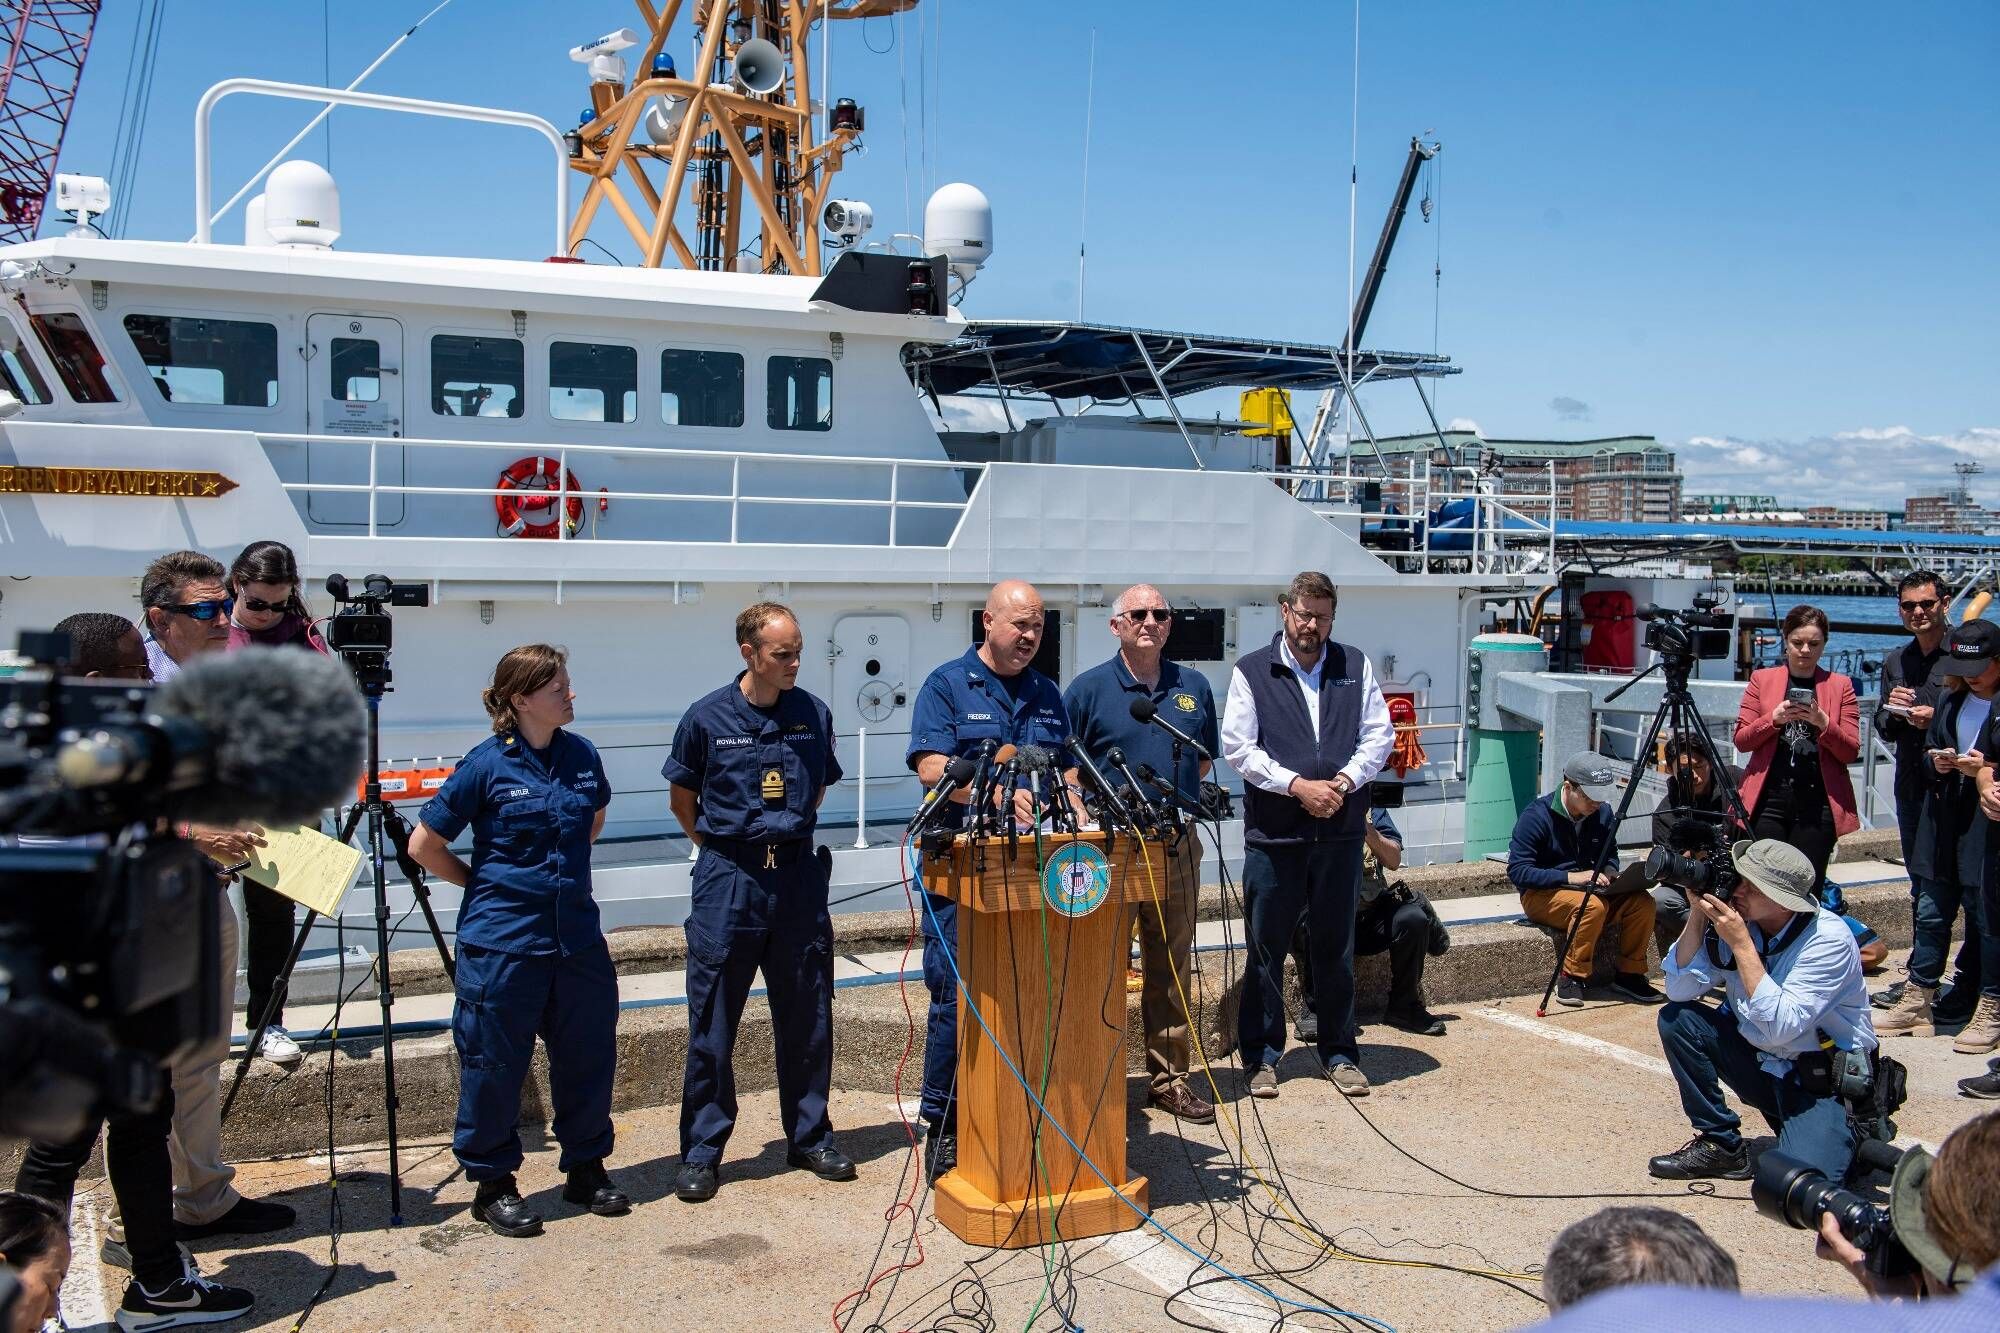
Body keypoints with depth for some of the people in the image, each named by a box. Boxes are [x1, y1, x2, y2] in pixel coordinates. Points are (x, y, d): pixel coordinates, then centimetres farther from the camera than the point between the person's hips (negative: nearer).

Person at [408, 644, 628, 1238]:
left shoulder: (583, 755, 2)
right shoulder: (487, 764, -11)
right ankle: (492, 1184, 22)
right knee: (495, 1065, 6)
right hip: (503, 942, -5)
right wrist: (486, 885, 3)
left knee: (588, 1055, 12)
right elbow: (423, 845, -3)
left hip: (577, 935, 5)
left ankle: (585, 1167, 30)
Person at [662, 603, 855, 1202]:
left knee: (807, 1018, 10)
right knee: (712, 1024, 3)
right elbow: (682, 799, 8)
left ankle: (810, 1137, 25)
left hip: (799, 877, 3)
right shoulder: (706, 718, -4)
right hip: (728, 881, -2)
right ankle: (701, 1152, 14)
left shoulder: (814, 714, 2)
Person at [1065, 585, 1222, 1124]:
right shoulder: (1089, 688, 0)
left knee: (1172, 967, 10)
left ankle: (1169, 1079, 20)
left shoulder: (1193, 687, 11)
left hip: (1177, 843, 4)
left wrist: (1180, 801, 10)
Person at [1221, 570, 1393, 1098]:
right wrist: (1296, 785, -14)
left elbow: (1378, 735, 6)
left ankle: (1339, 1053, 22)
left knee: (1336, 947, 11)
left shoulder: (1356, 667, 10)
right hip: (1273, 834, -2)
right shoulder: (1251, 671, 1)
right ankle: (1262, 1055, 15)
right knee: (1266, 948, 4)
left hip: (1341, 831, 2)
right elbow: (1238, 747, -6)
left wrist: (1345, 781, -10)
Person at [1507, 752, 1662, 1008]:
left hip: (1589, 889, 6)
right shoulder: (1537, 815, -16)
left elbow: (1609, 856, 19)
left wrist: (1608, 872, -5)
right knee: (1593, 905, -35)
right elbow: (1517, 871, -19)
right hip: (1542, 895, -6)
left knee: (1642, 902, -19)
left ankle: (1629, 975, -5)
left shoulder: (1602, 813, 3)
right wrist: (1570, 877, -27)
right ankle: (1571, 978, -20)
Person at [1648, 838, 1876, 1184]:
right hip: (1760, 1061, 6)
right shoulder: (1732, 919, -8)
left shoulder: (1829, 938, -23)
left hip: (1825, 1080, -5)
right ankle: (1720, 1145, 1)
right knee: (1676, 1020, -14)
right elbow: (1680, 990, -12)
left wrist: (1741, 944, -31)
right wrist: (1698, 913, -20)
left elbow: (1780, 1026, -31)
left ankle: (1844, 1135, 10)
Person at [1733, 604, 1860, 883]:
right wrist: (1774, 719, -12)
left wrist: (1823, 724, -13)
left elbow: (1851, 752, 4)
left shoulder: (1840, 686, 9)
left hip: (1818, 806, 0)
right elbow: (1741, 740, 5)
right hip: (1769, 800, 0)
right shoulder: (1762, 679, 9)